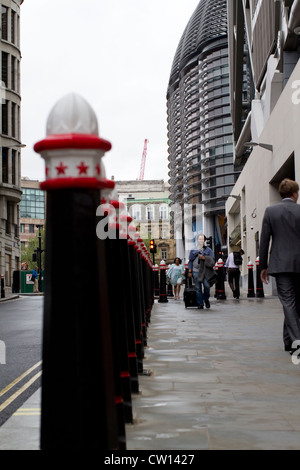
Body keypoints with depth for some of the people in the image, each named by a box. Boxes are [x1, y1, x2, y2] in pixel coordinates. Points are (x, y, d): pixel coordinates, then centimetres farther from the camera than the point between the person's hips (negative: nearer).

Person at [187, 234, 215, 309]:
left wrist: (204, 258, -12)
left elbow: (212, 261, 4)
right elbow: (190, 261, 15)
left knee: (206, 285, -16)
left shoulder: (208, 250, 10)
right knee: (198, 288, 0)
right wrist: (190, 271, 9)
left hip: (205, 271, -2)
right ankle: (200, 304, 6)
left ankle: (206, 299, 10)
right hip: (196, 271, 2)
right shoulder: (193, 250, 15)